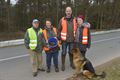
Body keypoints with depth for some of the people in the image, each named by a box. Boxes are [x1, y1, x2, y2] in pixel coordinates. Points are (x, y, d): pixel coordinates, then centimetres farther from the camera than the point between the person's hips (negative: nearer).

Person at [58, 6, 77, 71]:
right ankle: (63, 65, 19)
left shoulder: (74, 20, 2)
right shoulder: (62, 20, -5)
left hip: (72, 40, 2)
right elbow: (59, 30, -2)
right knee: (64, 53, 5)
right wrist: (59, 38, -7)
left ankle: (71, 63, 32)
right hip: (64, 40, -2)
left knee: (71, 52, 15)